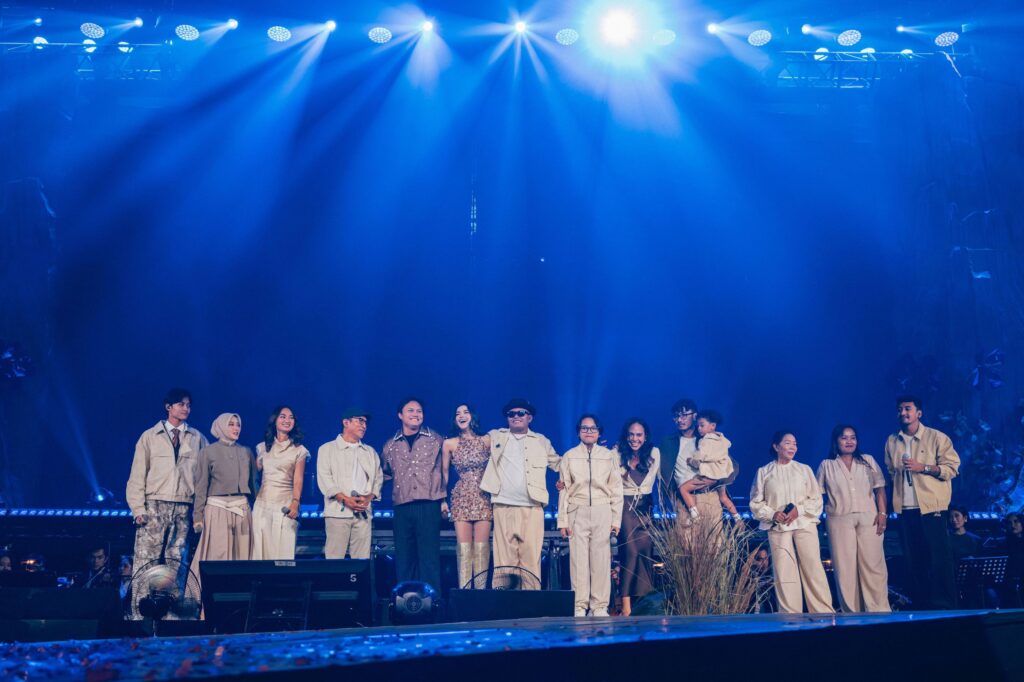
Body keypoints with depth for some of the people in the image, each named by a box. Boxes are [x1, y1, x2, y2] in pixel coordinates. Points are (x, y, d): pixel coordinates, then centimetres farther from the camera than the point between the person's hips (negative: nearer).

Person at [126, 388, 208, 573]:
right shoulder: (149, 436, 7)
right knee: (146, 561, -7)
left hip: (184, 508, 1)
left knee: (178, 563, 2)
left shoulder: (197, 438, 10)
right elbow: (138, 475, 4)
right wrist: (138, 508, -5)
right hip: (154, 506, -1)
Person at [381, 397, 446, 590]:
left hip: (429, 505, -3)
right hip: (402, 507, 3)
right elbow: (385, 473, 26)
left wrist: (444, 499, 2)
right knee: (403, 556, 6)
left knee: (429, 556, -4)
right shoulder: (390, 446, 13)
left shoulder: (436, 440, 6)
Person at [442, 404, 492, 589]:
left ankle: (481, 591, 2)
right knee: (463, 546, -4)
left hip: (484, 498, 0)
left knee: (481, 546, -3)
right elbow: (444, 473, 10)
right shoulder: (449, 444, 5)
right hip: (461, 499, 0)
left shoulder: (487, 440, 5)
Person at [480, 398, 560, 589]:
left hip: (532, 508, 0)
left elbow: (558, 464, 22)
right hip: (503, 507, 0)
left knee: (531, 559, -4)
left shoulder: (542, 441, 15)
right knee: (504, 559, -2)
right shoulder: (495, 437, 15)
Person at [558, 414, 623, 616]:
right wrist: (562, 520, 1)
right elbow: (564, 489, 7)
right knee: (578, 558, -3)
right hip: (578, 511, 0)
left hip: (602, 511, 0)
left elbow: (616, 489, 7)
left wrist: (616, 519, 1)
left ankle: (600, 606, 4)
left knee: (601, 558, -2)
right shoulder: (569, 456, 8)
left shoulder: (609, 456, 8)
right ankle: (580, 606, 3)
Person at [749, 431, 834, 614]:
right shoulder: (764, 472, 8)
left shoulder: (804, 469, 11)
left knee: (813, 569, -4)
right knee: (784, 573, -3)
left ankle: (823, 614, 0)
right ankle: (790, 617, 1)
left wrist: (799, 510, -9)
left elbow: (816, 499, 7)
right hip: (777, 528, 0)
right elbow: (756, 503, 7)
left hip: (804, 525, 1)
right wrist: (772, 514, -10)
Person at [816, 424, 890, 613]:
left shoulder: (868, 461, 12)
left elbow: (880, 488, 7)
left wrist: (882, 513, -4)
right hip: (840, 521, -1)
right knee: (845, 568, -1)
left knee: (873, 565, -4)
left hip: (869, 518, 1)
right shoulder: (826, 466, 9)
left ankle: (879, 610, 1)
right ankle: (852, 613, 3)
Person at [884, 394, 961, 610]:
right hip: (905, 510, 5)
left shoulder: (936, 437, 0)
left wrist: (923, 467, -15)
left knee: (939, 559, -5)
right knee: (913, 562, 7)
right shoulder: (892, 441, 13)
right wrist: (888, 505, 11)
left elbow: (952, 467, -5)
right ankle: (921, 608, 14)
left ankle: (945, 607, 2)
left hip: (931, 508, -4)